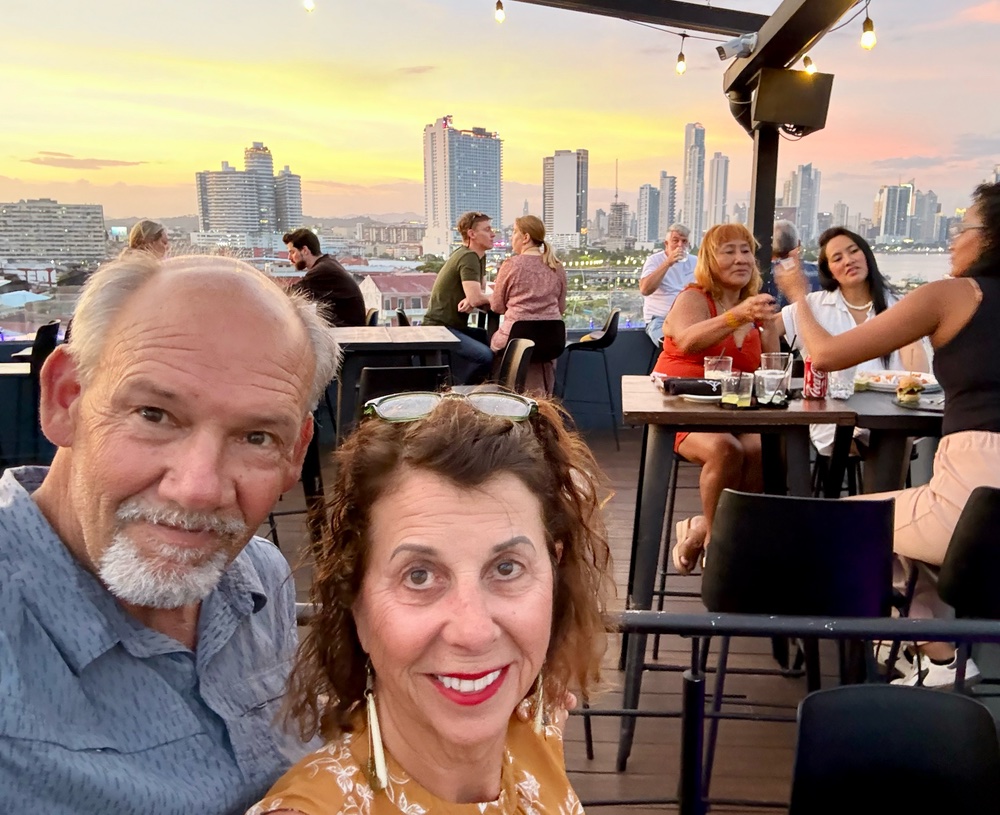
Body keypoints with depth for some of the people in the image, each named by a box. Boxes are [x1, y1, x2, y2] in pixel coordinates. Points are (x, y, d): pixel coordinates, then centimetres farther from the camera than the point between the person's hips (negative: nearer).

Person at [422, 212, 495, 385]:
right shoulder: (468, 257, -17)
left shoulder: (480, 257, 13)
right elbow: (475, 298, -25)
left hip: (456, 326, 10)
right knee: (487, 356, -27)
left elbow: (477, 294, 14)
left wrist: (471, 301, -12)